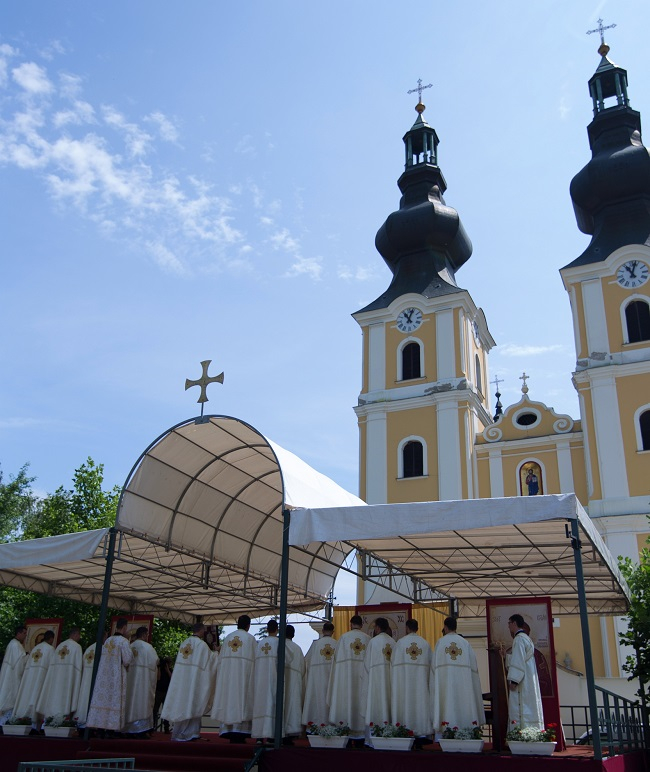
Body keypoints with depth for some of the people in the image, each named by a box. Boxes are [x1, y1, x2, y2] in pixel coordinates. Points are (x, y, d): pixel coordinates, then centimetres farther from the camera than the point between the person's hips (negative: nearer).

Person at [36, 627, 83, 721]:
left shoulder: (60, 646, 15)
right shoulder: (76, 646, -2)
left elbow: (53, 663, 12)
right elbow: (79, 666, -5)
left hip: (55, 678, 5)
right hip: (69, 678, -5)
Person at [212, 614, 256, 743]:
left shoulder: (228, 637, 12)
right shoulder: (250, 638, 1)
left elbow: (221, 658, 11)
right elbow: (254, 658, -1)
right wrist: (252, 675, 6)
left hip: (227, 674, 4)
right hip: (244, 673, -4)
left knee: (228, 697, 5)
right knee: (241, 699, -4)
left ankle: (228, 731, 4)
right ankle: (239, 734, -8)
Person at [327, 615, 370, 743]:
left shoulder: (344, 637, 1)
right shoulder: (368, 639, 5)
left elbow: (338, 657, 1)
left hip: (346, 675, -2)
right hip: (363, 675, 2)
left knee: (346, 700, 0)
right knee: (361, 700, 4)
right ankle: (360, 734, 2)